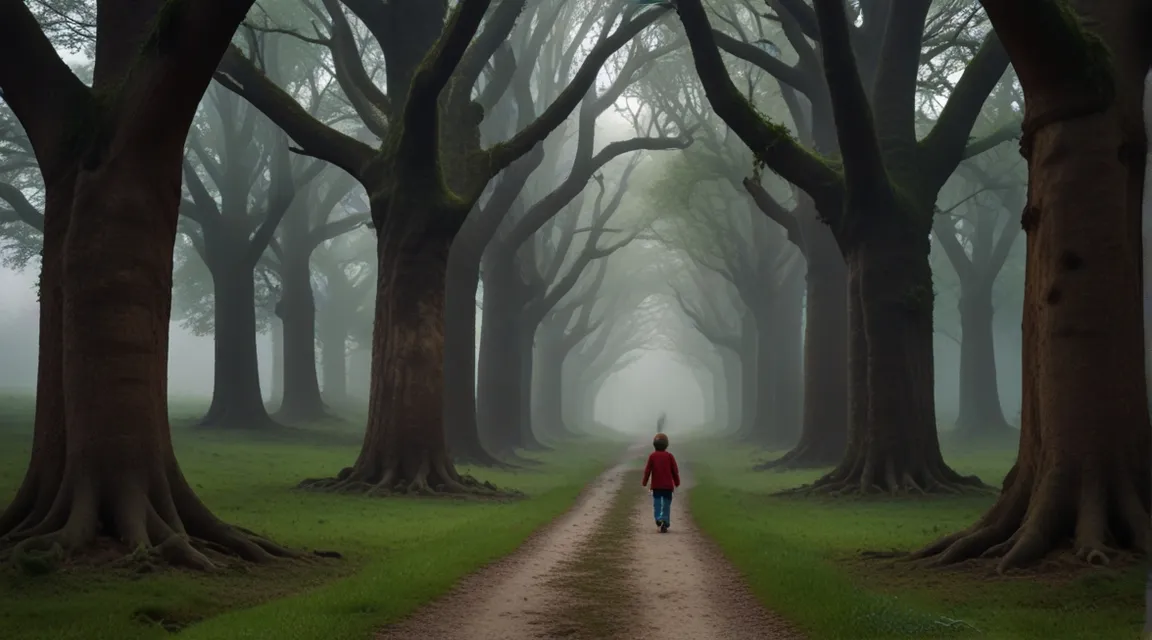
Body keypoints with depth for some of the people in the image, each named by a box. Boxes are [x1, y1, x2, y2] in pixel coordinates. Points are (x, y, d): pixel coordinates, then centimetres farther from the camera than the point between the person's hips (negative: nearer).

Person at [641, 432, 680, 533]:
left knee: (657, 503, 5)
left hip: (656, 485, 0)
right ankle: (665, 523, -3)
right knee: (666, 504, 6)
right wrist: (677, 482, 13)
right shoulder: (669, 456, -3)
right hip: (668, 485, 0)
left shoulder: (652, 456, -4)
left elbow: (647, 470, -2)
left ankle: (659, 519, -16)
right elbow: (675, 471, 1)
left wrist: (644, 482, 8)